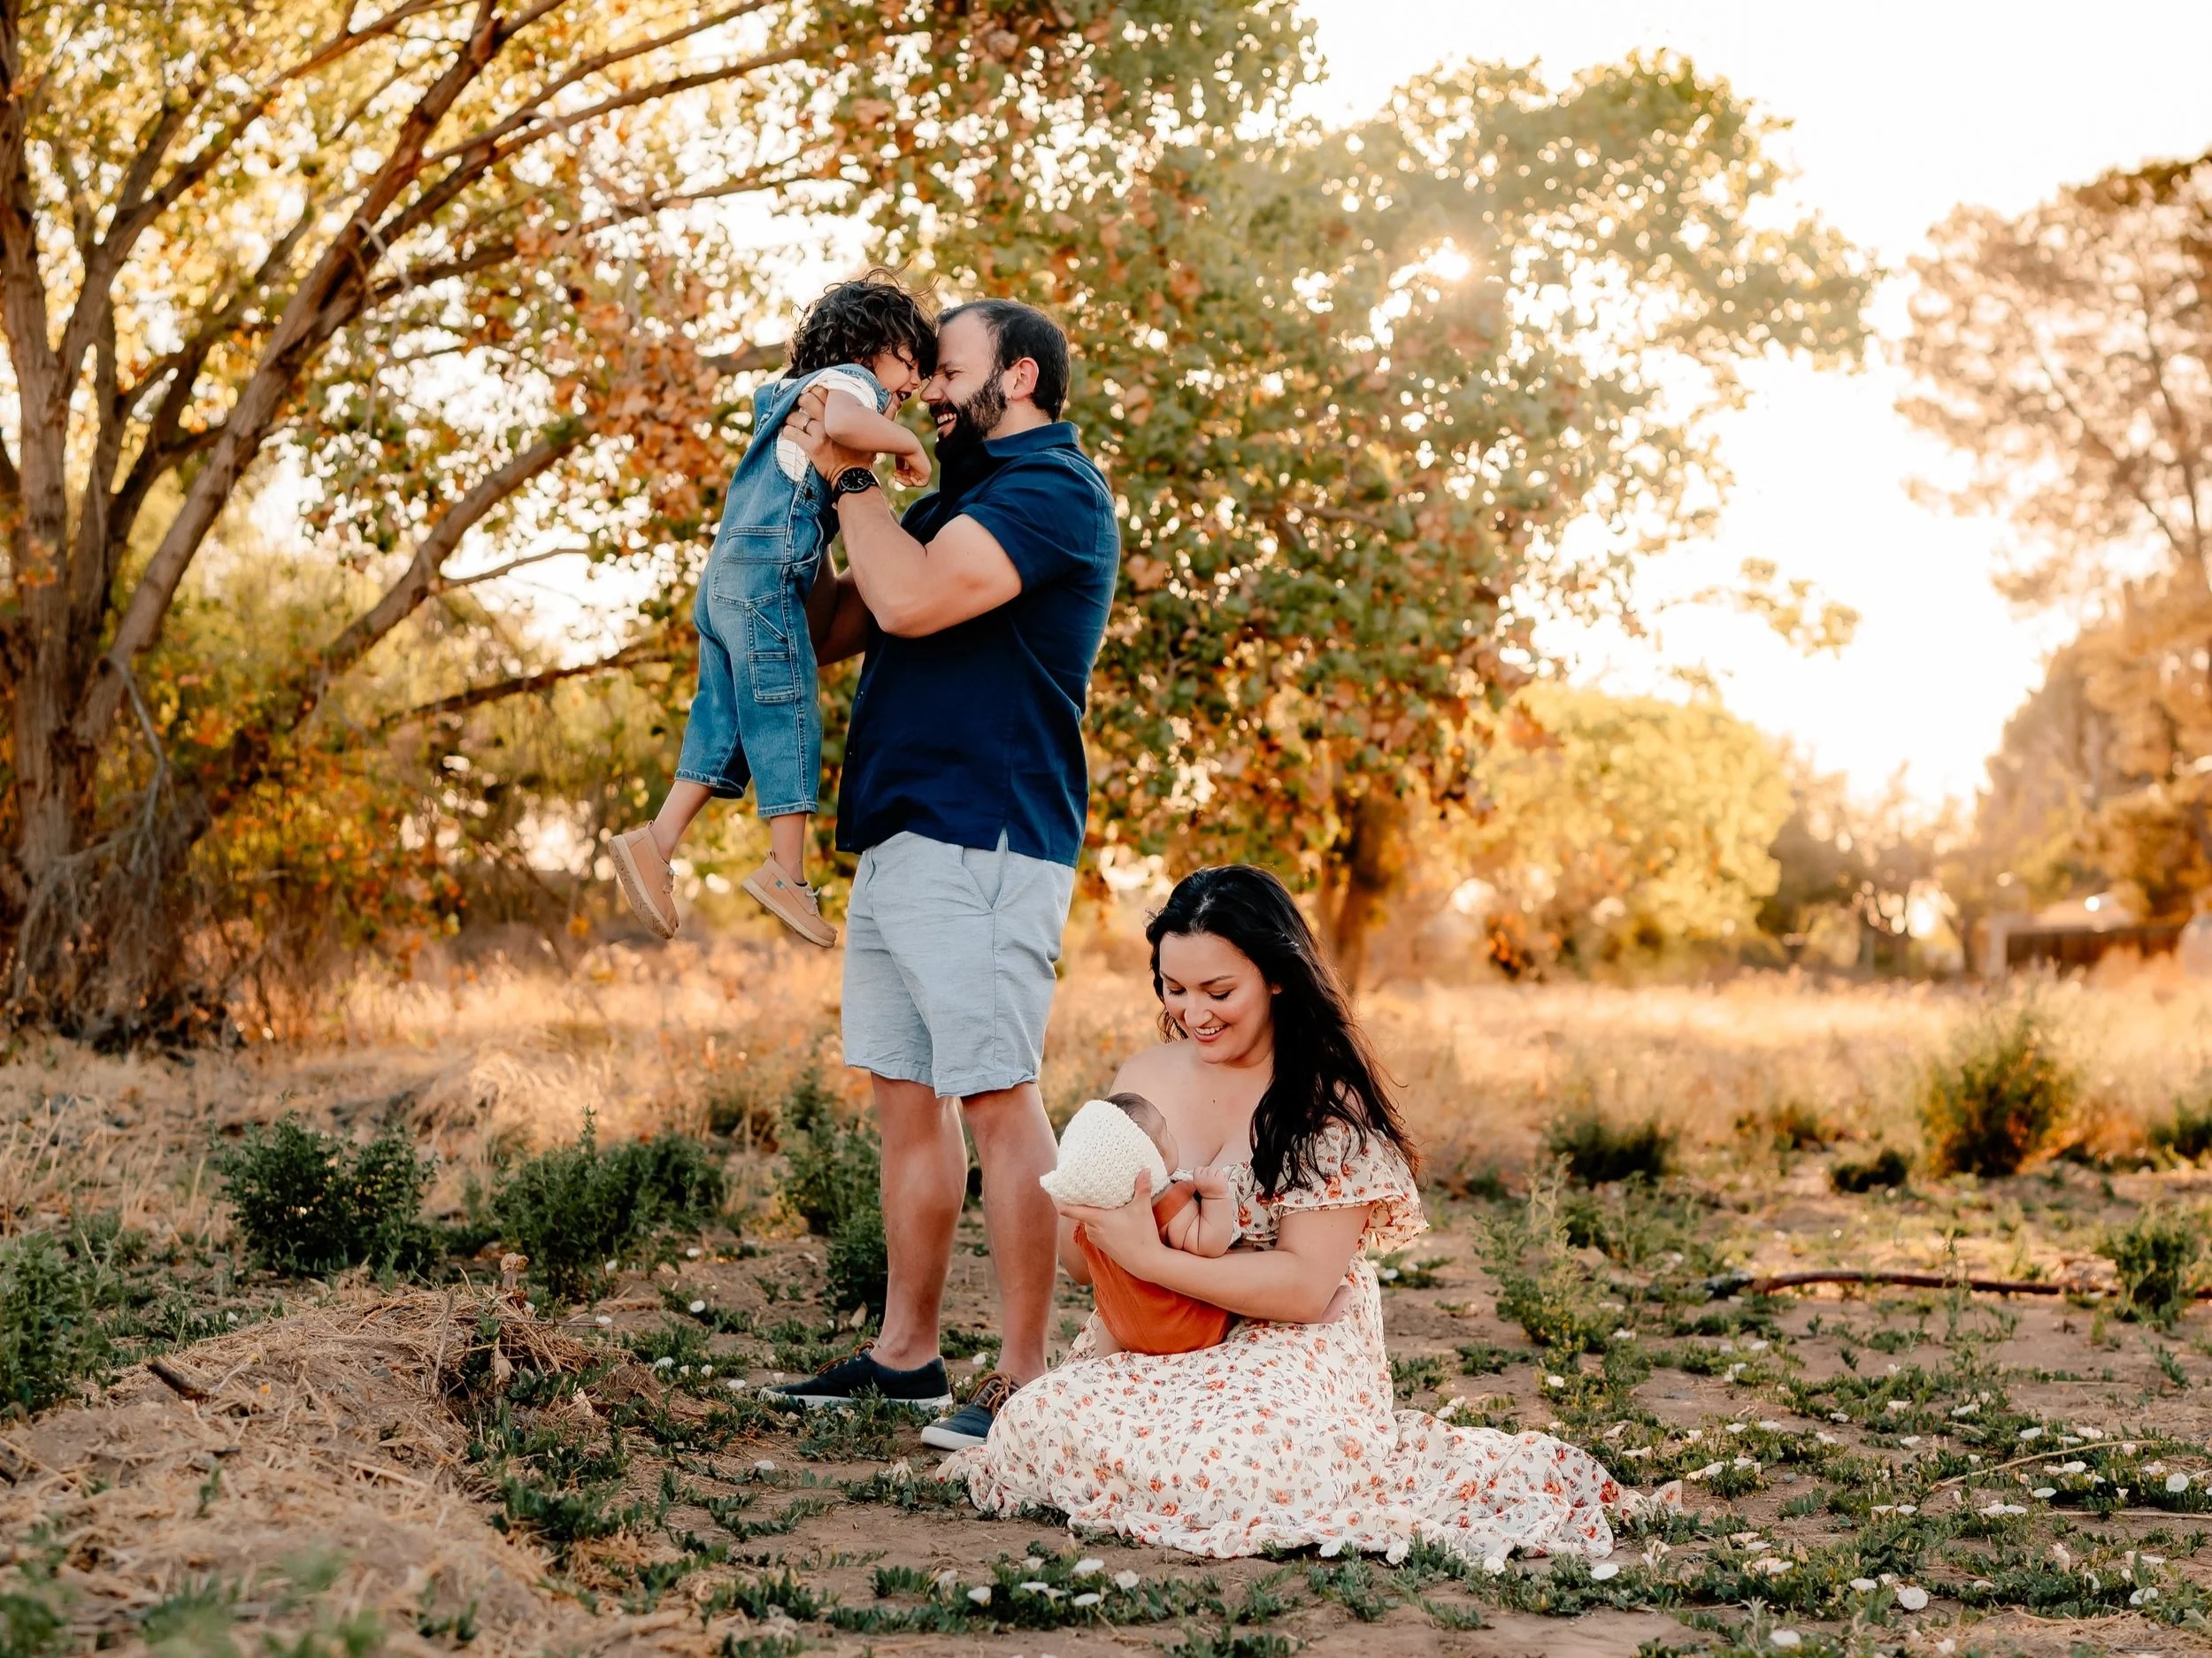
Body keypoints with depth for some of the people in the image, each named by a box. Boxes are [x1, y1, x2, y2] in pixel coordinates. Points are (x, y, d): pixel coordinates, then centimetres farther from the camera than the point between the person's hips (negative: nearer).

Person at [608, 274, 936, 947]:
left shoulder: (797, 392, 27)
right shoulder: (849, 378, -5)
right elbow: (843, 422, -27)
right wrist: (907, 442, -13)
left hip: (727, 573, 10)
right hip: (766, 569, -10)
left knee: (722, 723, 8)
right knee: (788, 717, -7)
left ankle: (657, 842, 2)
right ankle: (787, 873, -5)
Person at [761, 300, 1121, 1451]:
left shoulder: (1053, 488, -8)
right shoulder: (958, 498, 23)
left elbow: (913, 600, -21)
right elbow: (829, 630, 22)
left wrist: (849, 478, -7)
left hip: (980, 846, -10)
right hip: (898, 838, 10)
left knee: (995, 1098, -9)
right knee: (905, 1094, 12)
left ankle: (1024, 1376, -5)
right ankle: (905, 1352, 19)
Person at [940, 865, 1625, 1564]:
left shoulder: (1328, 1103, -9)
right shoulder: (1144, 1078, 7)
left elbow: (1307, 1287, -15)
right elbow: (1078, 1264, 12)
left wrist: (1152, 1258, -22)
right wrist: (1083, 1210, -12)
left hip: (1292, 1350, -4)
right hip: (1151, 1349, 4)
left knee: (1244, 1460, -36)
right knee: (1042, 1419, -26)